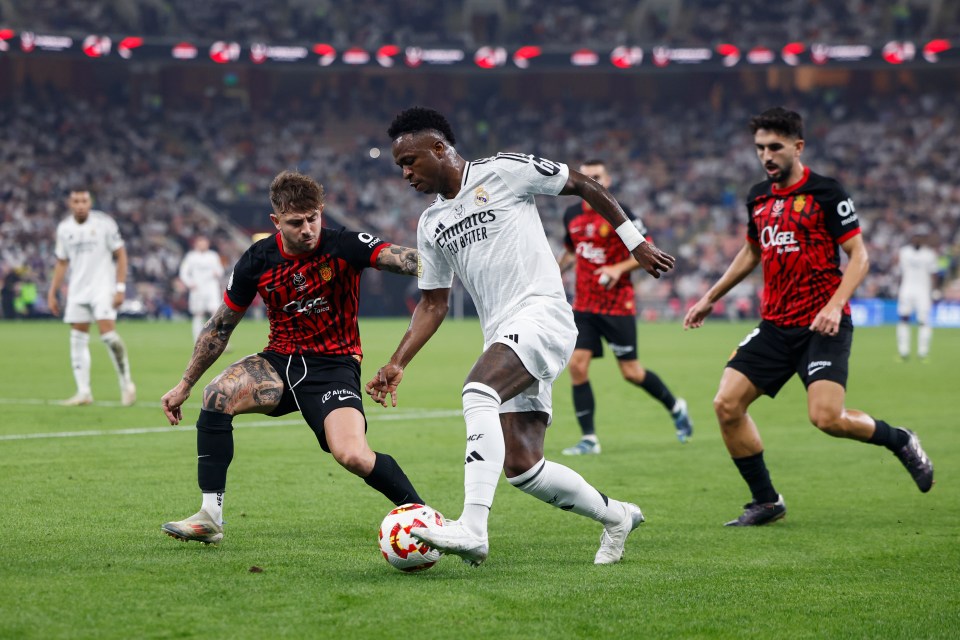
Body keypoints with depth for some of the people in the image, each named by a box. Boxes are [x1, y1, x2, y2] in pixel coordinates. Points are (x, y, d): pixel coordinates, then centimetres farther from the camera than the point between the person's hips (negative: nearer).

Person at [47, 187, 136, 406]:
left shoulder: (104, 223, -6)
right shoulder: (64, 228, 7)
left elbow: (120, 255, -3)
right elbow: (61, 263, 16)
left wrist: (120, 288, -10)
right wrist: (52, 293, 11)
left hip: (103, 288, -5)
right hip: (77, 290, 5)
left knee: (108, 333, -17)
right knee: (78, 339, 1)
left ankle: (126, 383, -2)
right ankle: (83, 392, 5)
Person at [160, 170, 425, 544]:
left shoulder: (344, 247, -13)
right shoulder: (257, 261, -4)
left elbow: (402, 259, -29)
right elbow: (221, 326, 8)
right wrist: (185, 385, 11)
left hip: (334, 366, -3)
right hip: (280, 361, 3)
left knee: (352, 456, -27)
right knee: (217, 394, -25)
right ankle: (209, 518, -17)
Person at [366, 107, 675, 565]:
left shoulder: (503, 171, -1)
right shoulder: (431, 225, 19)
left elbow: (583, 186, 6)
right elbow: (433, 305, 22)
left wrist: (634, 241, 6)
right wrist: (397, 364, 11)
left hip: (541, 313, -7)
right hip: (503, 338, 7)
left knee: (477, 390, -33)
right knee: (521, 468, -1)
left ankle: (472, 528, -42)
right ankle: (616, 516, 23)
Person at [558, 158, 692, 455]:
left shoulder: (619, 214, -10)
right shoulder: (572, 215, 8)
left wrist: (619, 268, -22)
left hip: (618, 305, -5)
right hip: (584, 305, 5)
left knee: (631, 372, 0)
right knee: (577, 365, -9)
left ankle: (675, 407, 27)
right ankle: (589, 438, -3)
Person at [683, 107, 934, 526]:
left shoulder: (825, 193, -8)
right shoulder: (758, 198, 11)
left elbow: (859, 255, -10)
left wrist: (834, 306, -24)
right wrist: (710, 298, 28)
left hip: (822, 325, -6)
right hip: (775, 326, 6)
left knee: (826, 416, -21)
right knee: (727, 404, -6)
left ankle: (900, 441, 9)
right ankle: (766, 501, 8)